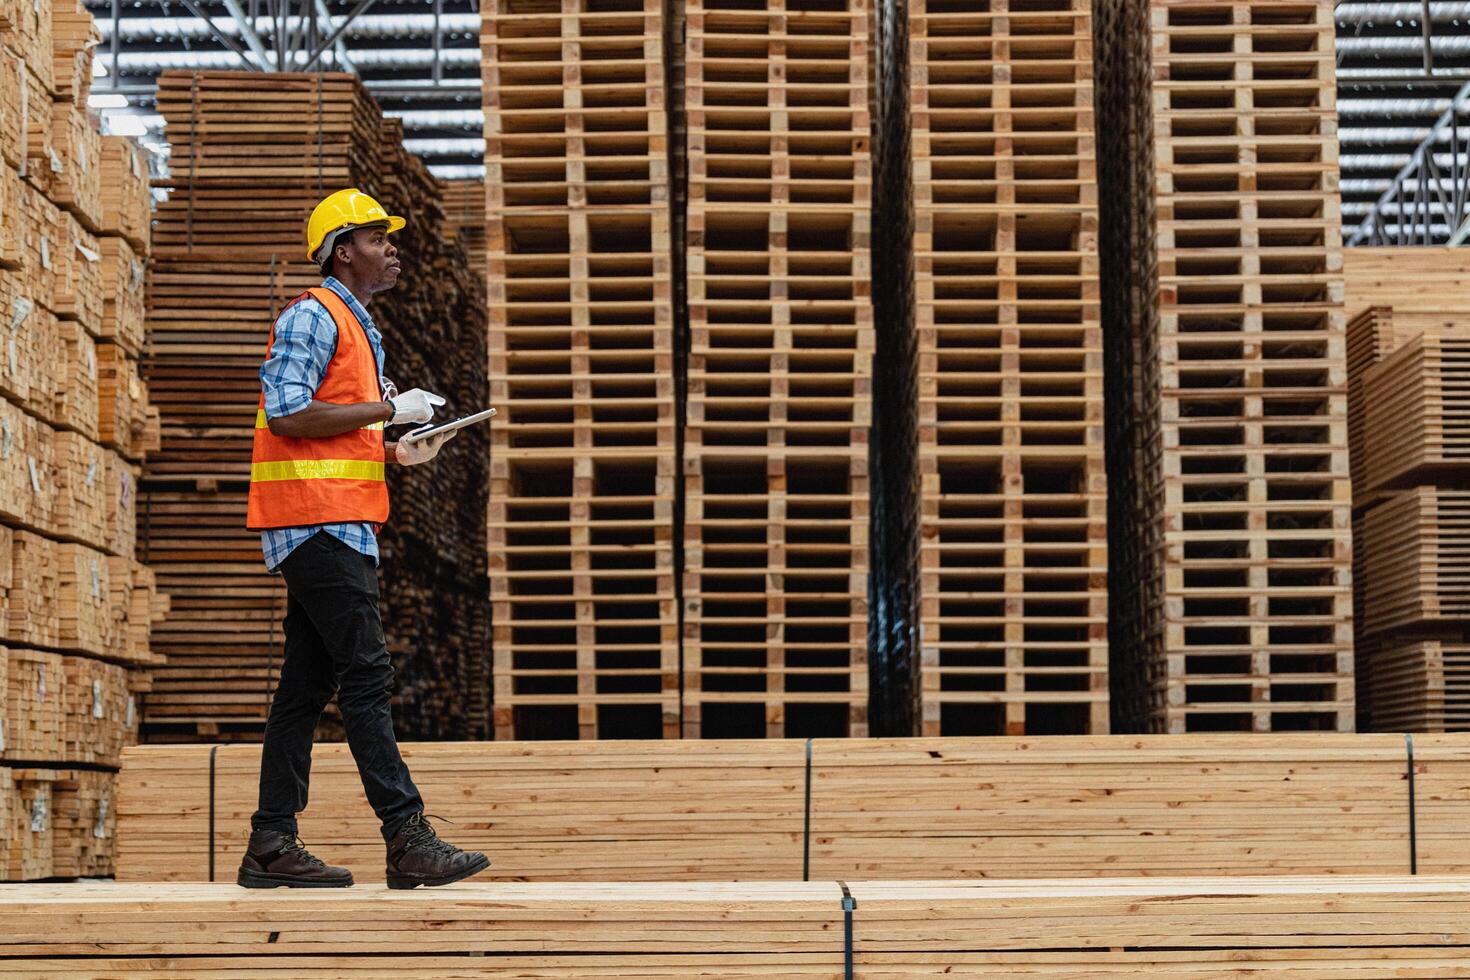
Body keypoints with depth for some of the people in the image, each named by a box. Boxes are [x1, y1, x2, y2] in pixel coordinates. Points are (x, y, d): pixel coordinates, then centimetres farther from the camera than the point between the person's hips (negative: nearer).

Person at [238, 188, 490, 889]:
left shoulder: (356, 324, 24)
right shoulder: (313, 315, -7)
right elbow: (286, 414, -18)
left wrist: (397, 451, 12)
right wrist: (389, 408, -14)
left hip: (339, 527, 10)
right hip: (318, 519, -10)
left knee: (308, 685, 8)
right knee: (366, 677, -12)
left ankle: (271, 846, 11)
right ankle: (408, 840, -14)